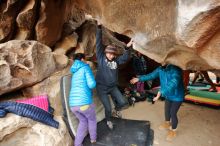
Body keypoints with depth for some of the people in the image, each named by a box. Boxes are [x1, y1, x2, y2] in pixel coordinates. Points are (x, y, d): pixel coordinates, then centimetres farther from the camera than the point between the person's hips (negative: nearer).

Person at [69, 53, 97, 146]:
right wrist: (93, 82, 10)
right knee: (92, 119, 25)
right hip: (84, 102, -6)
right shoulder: (85, 68, 0)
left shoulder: (74, 72, 23)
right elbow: (92, 84, -12)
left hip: (73, 104, 6)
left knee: (83, 121, 30)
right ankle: (93, 138, 44)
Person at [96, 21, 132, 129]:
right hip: (101, 88, -3)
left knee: (123, 103, -3)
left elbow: (125, 58, -11)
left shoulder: (116, 60, 0)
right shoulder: (101, 58, -9)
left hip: (113, 87, 3)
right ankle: (108, 121, 38)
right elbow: (99, 44, -13)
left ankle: (117, 109, 35)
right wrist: (99, 27, -16)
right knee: (108, 108, 4)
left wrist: (128, 47, -26)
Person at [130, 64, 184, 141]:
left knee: (173, 113, 6)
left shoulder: (175, 69, -33)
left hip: (177, 96, -6)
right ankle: (167, 123, 52)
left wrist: (161, 92, -51)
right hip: (168, 95, 6)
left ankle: (173, 131, 33)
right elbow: (151, 75, 3)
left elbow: (174, 83, -46)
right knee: (167, 110, 22)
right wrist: (139, 79, 1)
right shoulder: (161, 68, -9)